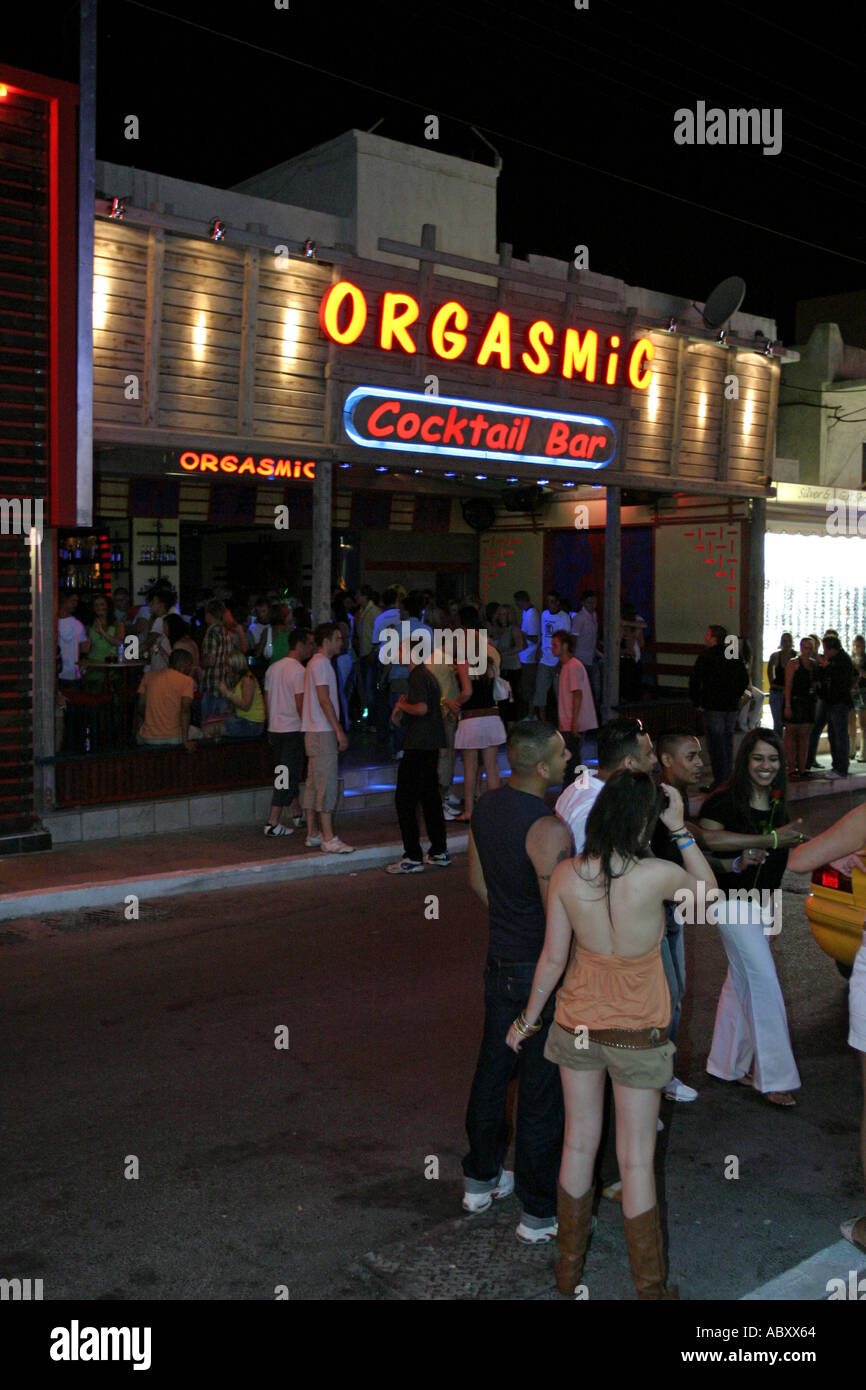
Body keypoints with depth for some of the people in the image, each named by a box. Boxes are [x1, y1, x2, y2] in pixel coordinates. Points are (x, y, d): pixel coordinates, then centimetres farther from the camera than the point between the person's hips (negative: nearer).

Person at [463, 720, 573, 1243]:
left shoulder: (487, 806, 0)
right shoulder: (548, 830, -26)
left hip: (501, 961, 8)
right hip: (542, 973, -8)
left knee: (493, 1070, 21)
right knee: (543, 1091, 5)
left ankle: (481, 1179, 38)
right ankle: (541, 1213, 18)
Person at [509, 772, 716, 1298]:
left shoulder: (566, 875, -15)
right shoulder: (656, 875, -25)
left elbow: (553, 959, -5)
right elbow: (709, 890, -2)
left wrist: (528, 1018, 9)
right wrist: (680, 828, -4)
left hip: (577, 1024, 3)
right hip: (638, 1033, -3)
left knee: (579, 1145, 19)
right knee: (636, 1162, 11)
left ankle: (569, 1268, 36)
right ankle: (650, 1286, 26)